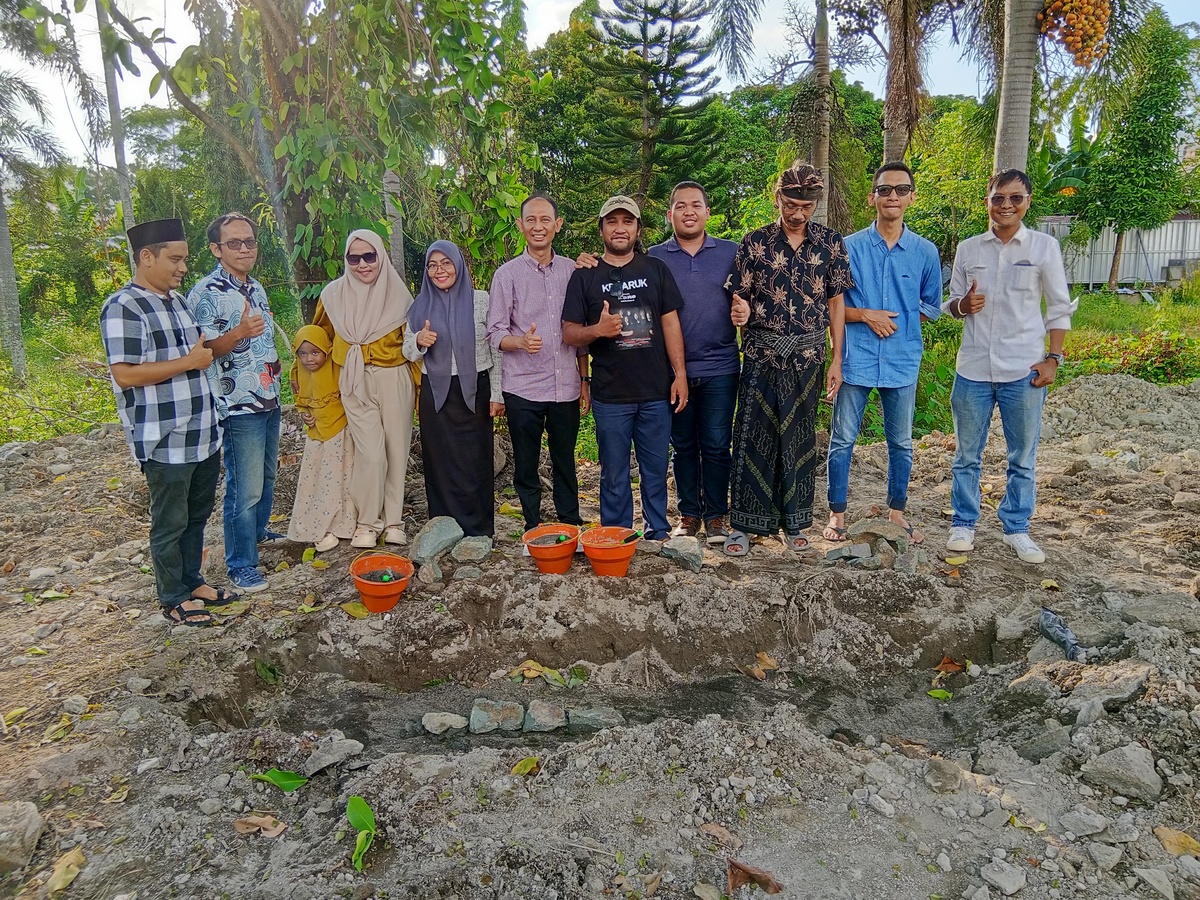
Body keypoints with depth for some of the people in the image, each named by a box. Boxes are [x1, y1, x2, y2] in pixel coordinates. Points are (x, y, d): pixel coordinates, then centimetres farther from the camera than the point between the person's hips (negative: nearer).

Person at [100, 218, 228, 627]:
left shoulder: (177, 300, 13)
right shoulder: (123, 308, -14)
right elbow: (125, 374, -22)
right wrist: (190, 361, -19)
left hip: (202, 434, 8)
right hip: (164, 441, -8)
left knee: (197, 515, 19)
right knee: (170, 522, 6)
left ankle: (192, 581, 35)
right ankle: (173, 599, 21)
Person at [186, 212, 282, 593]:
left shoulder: (256, 287, 11)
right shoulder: (206, 293, -15)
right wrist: (238, 333, -34)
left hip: (269, 399, 8)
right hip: (238, 405, -8)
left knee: (267, 475, 21)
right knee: (245, 489, -4)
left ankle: (259, 530, 41)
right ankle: (241, 564, 8)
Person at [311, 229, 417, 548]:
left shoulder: (398, 294, 1)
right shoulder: (334, 294, 3)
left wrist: (420, 387, 3)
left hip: (394, 379, 0)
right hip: (354, 382, 0)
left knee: (396, 449, 4)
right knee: (371, 452, -8)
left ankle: (393, 520, 17)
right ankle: (367, 522, 8)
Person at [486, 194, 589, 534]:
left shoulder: (572, 271, 8)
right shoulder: (507, 274, -1)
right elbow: (494, 333, -3)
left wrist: (584, 380, 11)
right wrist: (521, 342, -24)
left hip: (566, 387, 2)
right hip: (523, 388, -2)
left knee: (565, 463, 11)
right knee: (526, 466, 6)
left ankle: (571, 527, 24)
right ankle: (533, 529, 20)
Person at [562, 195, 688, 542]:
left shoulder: (656, 269, 9)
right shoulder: (585, 276, 5)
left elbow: (670, 323, 6)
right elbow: (568, 332, 2)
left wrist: (680, 374, 0)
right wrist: (597, 330, -19)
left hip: (657, 391, 1)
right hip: (610, 395, -1)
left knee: (656, 469, 10)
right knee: (614, 475, 6)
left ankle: (658, 535, 24)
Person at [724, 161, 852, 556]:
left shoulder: (831, 243, 4)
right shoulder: (754, 242, 0)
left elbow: (836, 304, 6)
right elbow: (740, 297, 1)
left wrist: (836, 361, 3)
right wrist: (740, 311, -24)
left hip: (808, 355, 1)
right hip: (761, 352, -1)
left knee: (799, 438, 8)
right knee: (752, 435, 0)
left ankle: (794, 522, 21)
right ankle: (743, 523, 10)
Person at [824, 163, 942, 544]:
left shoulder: (926, 252, 4)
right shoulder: (849, 247, -1)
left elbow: (931, 307, 13)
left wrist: (897, 322, -3)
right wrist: (866, 316, -13)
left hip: (903, 360, 2)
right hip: (856, 359, -2)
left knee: (901, 442, 12)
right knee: (842, 440, 4)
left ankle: (897, 512, 27)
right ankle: (837, 513, 17)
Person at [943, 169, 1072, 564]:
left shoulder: (1044, 246, 1)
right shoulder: (968, 249, 6)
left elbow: (1059, 309, 5)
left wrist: (1052, 359, -4)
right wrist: (963, 304, -11)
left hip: (1024, 369, -1)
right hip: (973, 368, 1)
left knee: (1023, 458, 7)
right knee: (967, 455, 9)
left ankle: (1017, 528, 21)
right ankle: (963, 524, 22)